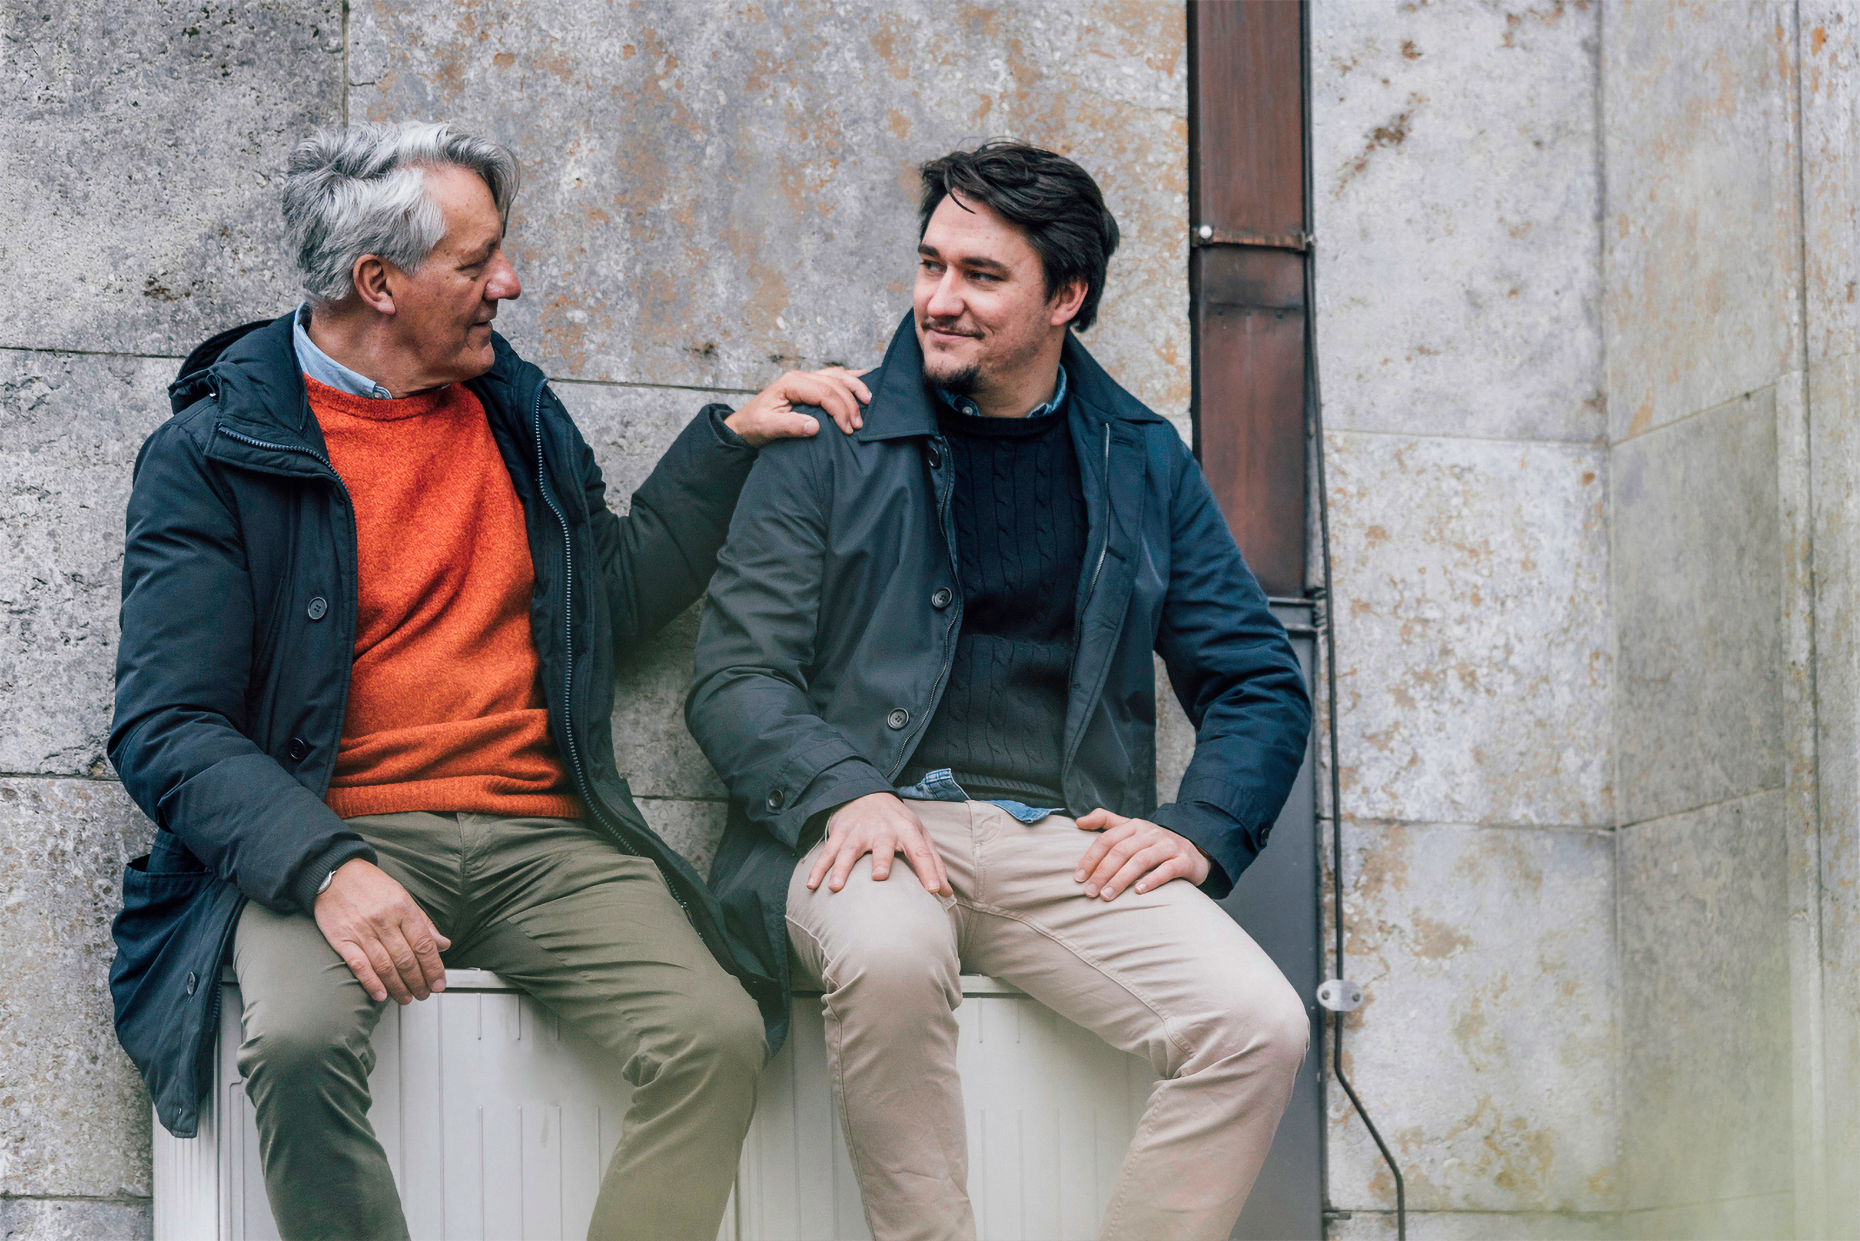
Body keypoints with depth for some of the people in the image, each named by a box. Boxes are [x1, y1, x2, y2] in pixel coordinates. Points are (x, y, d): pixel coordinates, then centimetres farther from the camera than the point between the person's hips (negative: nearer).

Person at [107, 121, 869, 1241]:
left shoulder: (513, 410, 18)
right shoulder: (213, 454, 1)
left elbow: (610, 598, 29)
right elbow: (166, 728, -6)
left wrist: (734, 439, 21)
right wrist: (324, 866, -23)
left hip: (541, 842, 4)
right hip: (336, 839, -4)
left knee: (718, 1036, -24)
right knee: (299, 1041, -36)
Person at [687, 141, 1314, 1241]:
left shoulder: (1144, 463, 16)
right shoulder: (832, 447, 9)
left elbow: (1260, 684, 18)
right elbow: (736, 673, 2)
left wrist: (1201, 831, -2)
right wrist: (841, 793, -18)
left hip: (1063, 845, 3)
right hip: (877, 826, -2)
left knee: (1262, 1025, -24)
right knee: (890, 953, -38)